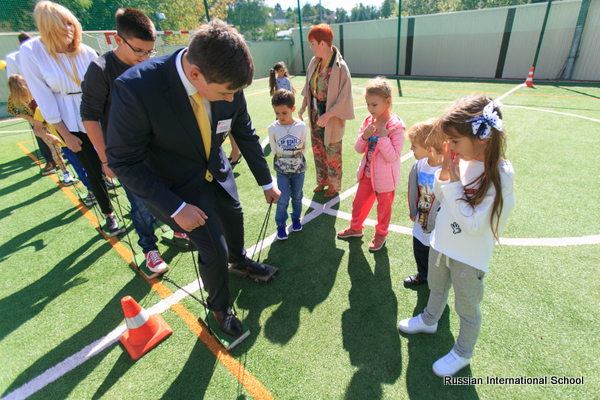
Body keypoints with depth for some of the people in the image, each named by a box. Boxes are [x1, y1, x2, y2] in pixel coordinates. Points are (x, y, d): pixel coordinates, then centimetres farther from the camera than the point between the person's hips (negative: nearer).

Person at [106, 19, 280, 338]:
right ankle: (219, 306, 30)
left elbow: (245, 134, -4)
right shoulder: (135, 89, -33)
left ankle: (238, 259, 61)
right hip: (178, 186, -5)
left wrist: (266, 182, 3)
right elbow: (123, 162, -22)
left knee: (234, 220, 25)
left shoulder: (227, 85, -20)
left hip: (216, 171, 5)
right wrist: (175, 208, -25)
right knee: (213, 251, -3)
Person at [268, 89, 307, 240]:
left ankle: (296, 218, 39)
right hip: (282, 170, -1)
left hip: (299, 168, 1)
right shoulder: (273, 129, -11)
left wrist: (295, 158, 7)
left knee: (297, 196, 15)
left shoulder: (301, 126, -10)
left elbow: (303, 147, 3)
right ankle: (281, 225, 19)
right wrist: (284, 160, 6)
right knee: (283, 199, 0)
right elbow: (274, 150, 0)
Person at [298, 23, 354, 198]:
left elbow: (344, 98, -20)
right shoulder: (314, 62, 1)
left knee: (332, 155, 8)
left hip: (331, 119, -7)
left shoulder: (340, 67, -20)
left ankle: (334, 186, 29)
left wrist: (327, 115, -23)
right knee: (318, 151, 18)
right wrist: (304, 106, 5)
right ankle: (322, 181, 38)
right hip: (315, 115, 7)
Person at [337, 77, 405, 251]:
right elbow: (358, 149, 1)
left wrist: (382, 137, -30)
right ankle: (356, 227, 45)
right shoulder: (368, 121, -2)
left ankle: (381, 234, 39)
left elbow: (393, 157, -24)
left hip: (384, 178, -5)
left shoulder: (396, 126, -20)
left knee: (383, 208, 15)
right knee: (359, 202, 20)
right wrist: (364, 136, -18)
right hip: (367, 173, 6)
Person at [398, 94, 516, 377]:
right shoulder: (462, 159, -10)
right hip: (441, 242, 6)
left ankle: (463, 354, 43)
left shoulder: (499, 174, -26)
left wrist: (453, 181, -27)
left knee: (467, 308, 18)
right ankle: (429, 321, 58)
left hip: (469, 257, -6)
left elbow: (473, 224, -27)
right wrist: (444, 171, -15)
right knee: (436, 288, 29)